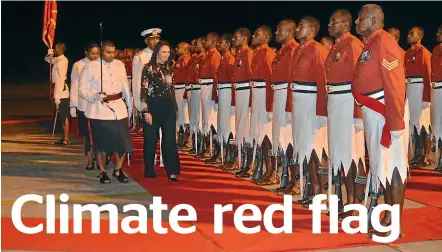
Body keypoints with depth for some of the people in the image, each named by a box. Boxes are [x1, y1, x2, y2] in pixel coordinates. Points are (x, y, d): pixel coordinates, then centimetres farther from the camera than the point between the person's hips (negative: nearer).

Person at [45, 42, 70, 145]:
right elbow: (47, 59, 29)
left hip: (61, 93, -10)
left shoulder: (61, 62, -18)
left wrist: (57, 97, -21)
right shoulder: (58, 59, 11)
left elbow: (60, 80, -21)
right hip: (60, 92, 10)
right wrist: (50, 54, 3)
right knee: (62, 116, 13)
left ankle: (66, 139, 2)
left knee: (64, 116, -3)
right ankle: (65, 137, 19)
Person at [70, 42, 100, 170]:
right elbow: (74, 87, 5)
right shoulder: (78, 66, 3)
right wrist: (73, 106, 3)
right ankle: (90, 160, 13)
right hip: (84, 106, 0)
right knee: (88, 134, 4)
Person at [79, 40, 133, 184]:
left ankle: (118, 170, 21)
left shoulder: (120, 65, 8)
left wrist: (130, 105, 15)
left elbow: (125, 86, 14)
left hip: (119, 109, 3)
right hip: (99, 110, -3)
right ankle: (103, 172, 21)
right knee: (101, 143, 2)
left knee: (123, 141, 1)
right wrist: (96, 96, -21)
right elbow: (83, 90, -5)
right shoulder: (90, 67, -4)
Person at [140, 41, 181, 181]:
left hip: (168, 107, 4)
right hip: (153, 106, -4)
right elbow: (144, 90, -9)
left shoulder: (169, 68, 10)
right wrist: (146, 111, -14)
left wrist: (175, 108, 12)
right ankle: (149, 171, 18)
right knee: (151, 139, 6)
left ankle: (172, 171, 5)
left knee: (170, 139, 2)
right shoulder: (148, 68, -5)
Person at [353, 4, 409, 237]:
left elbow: (395, 84, -19)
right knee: (381, 163, 13)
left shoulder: (384, 42, -13)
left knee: (391, 164, -4)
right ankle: (388, 217, 23)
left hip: (386, 110, -10)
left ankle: (394, 223, 3)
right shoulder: (371, 44, 16)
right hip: (373, 111, 10)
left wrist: (396, 121, -22)